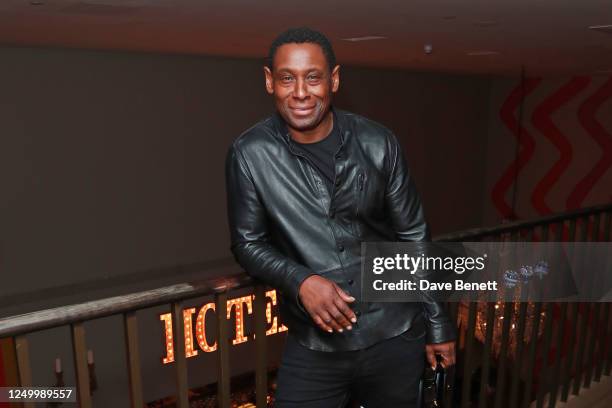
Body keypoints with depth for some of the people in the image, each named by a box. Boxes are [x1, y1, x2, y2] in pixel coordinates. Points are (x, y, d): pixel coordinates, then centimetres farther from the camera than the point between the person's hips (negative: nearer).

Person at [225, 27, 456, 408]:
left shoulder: (378, 144, -8)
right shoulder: (250, 155, -10)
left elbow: (414, 236, 1)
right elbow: (248, 243, -1)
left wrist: (438, 323, 6)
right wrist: (300, 281, -19)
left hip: (395, 337, 2)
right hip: (313, 347, -1)